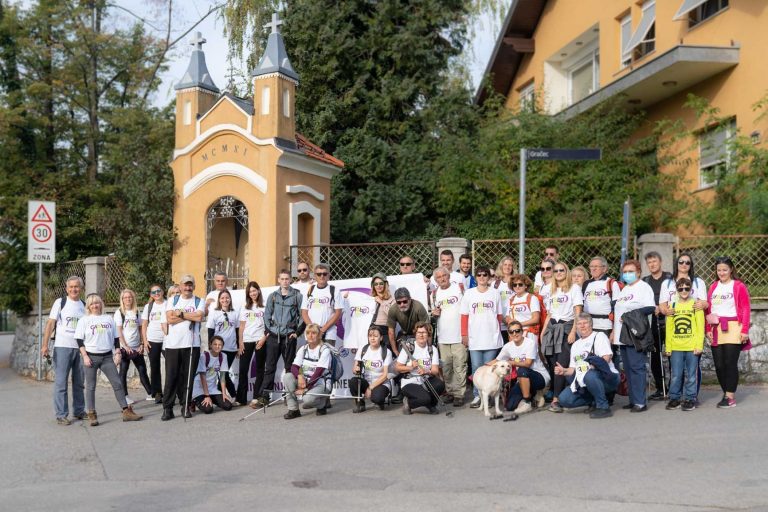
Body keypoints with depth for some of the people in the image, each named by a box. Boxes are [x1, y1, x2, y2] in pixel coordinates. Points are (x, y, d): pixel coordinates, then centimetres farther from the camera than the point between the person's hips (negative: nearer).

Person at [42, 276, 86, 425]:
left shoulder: (84, 305, 10)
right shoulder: (60, 302, -1)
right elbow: (50, 323, -5)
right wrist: (45, 345, -12)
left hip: (80, 348, 4)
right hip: (62, 347, -4)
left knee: (79, 382, 12)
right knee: (61, 382, -2)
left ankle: (79, 411, 24)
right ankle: (61, 415, 3)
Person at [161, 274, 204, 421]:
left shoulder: (199, 301, 8)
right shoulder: (173, 300, 10)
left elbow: (199, 317, -11)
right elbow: (169, 319, -4)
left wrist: (180, 313, -6)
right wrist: (190, 316, -6)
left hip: (192, 345, 0)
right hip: (172, 344, 0)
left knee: (188, 377, 4)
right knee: (171, 377, -1)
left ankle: (186, 406, 13)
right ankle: (167, 408, 3)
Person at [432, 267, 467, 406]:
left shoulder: (459, 288, -2)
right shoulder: (435, 294, 11)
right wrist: (434, 313, -1)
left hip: (459, 335, -4)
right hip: (443, 336, 4)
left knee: (459, 367, -3)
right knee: (446, 367, 9)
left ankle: (459, 394, 2)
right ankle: (450, 391, 19)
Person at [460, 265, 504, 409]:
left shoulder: (495, 293, 5)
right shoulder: (469, 293, 5)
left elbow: (500, 316, 10)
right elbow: (464, 316, 5)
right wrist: (464, 335, 1)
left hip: (492, 338, 0)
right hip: (474, 338, 0)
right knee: (476, 368, 2)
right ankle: (477, 396, 9)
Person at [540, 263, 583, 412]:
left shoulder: (574, 288, 3)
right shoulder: (551, 290, 21)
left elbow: (578, 312, -4)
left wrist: (573, 332, -14)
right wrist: (543, 331, 12)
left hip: (566, 327, -6)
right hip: (552, 328, 6)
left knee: (561, 365, -14)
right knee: (552, 365, -1)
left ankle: (556, 400, -19)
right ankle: (554, 395, 3)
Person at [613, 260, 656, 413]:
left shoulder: (643, 287, -2)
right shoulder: (624, 289, 23)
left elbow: (651, 308, -14)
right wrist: (614, 331, 22)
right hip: (622, 335, 8)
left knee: (636, 367, -10)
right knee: (628, 369, 8)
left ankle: (640, 402, -9)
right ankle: (633, 400, 13)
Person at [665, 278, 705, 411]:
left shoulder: (695, 305, 1)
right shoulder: (672, 306, 8)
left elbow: (700, 327, -2)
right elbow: (669, 329, 8)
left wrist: (699, 345, -9)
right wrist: (668, 347, 3)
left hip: (692, 347, -2)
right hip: (676, 347, 2)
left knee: (691, 375, 4)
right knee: (675, 375, 4)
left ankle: (690, 399, 13)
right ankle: (674, 398, 14)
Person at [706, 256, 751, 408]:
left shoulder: (739, 286, -1)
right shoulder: (713, 287, 14)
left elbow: (746, 309, -4)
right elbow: (708, 309, 13)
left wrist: (745, 331, -9)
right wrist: (708, 330, 6)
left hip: (733, 329, -5)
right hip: (716, 331, 5)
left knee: (730, 363, -4)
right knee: (719, 364, 4)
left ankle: (730, 397, 1)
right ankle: (726, 393, 16)